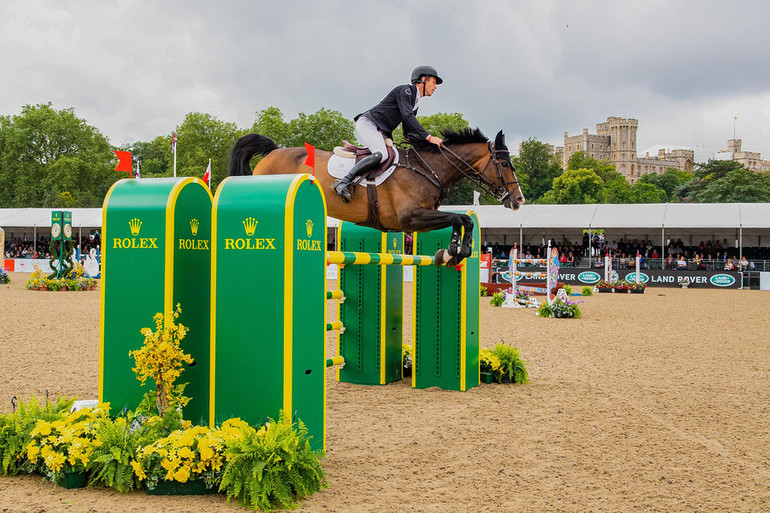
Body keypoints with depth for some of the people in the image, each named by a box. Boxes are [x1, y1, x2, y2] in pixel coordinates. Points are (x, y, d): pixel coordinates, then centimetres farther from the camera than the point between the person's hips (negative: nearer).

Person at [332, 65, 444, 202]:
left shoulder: (415, 103, 22)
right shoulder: (405, 90, -7)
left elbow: (409, 133, 23)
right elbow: (407, 116, -21)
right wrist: (428, 137, -26)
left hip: (381, 133, 11)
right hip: (367, 124, -11)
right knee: (381, 155, -31)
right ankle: (344, 182, -35)